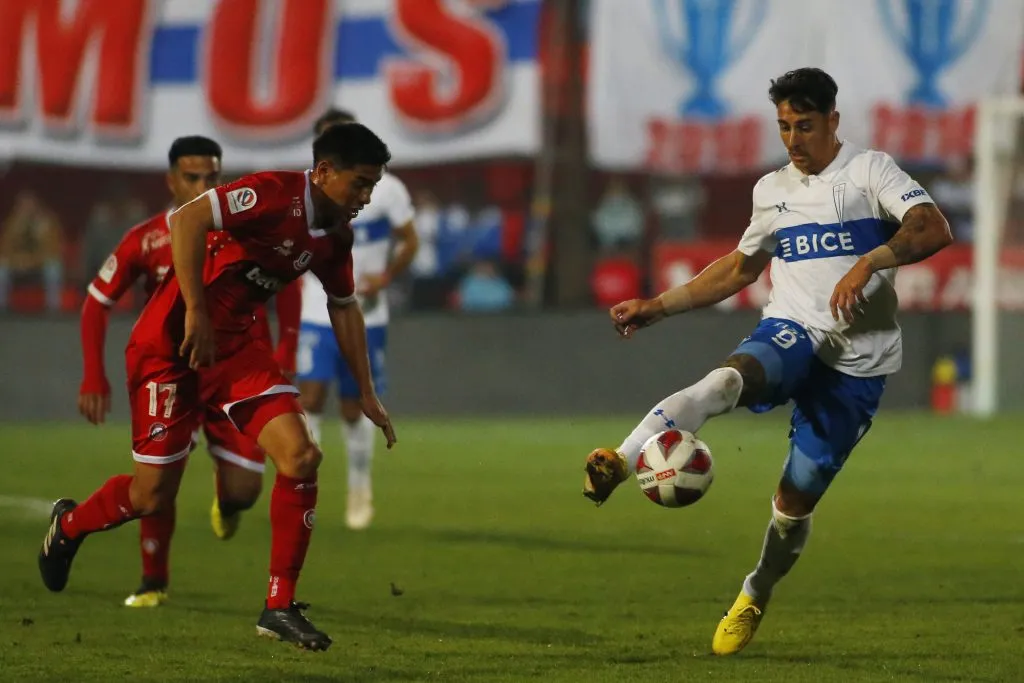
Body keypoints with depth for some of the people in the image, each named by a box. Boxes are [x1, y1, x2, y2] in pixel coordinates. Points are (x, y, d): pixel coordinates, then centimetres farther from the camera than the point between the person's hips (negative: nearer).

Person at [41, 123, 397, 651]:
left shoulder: (336, 234, 5)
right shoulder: (275, 194, -21)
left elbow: (344, 308, 20)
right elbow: (188, 220, -31)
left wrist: (366, 393, 21)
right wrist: (196, 313, -32)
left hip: (235, 344, 7)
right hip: (172, 342, -7)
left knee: (301, 457, -13)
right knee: (153, 495, -1)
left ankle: (280, 608, -3)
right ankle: (67, 525, 34)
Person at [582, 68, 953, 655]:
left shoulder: (870, 171, -1)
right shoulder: (772, 190, 16)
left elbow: (934, 230, -17)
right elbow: (740, 268, 30)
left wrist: (868, 263, -32)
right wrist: (659, 307, 25)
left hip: (858, 361, -3)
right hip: (791, 334, 3)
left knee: (798, 496, -3)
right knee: (728, 380, -33)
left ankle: (755, 600, 23)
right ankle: (619, 464, -52)